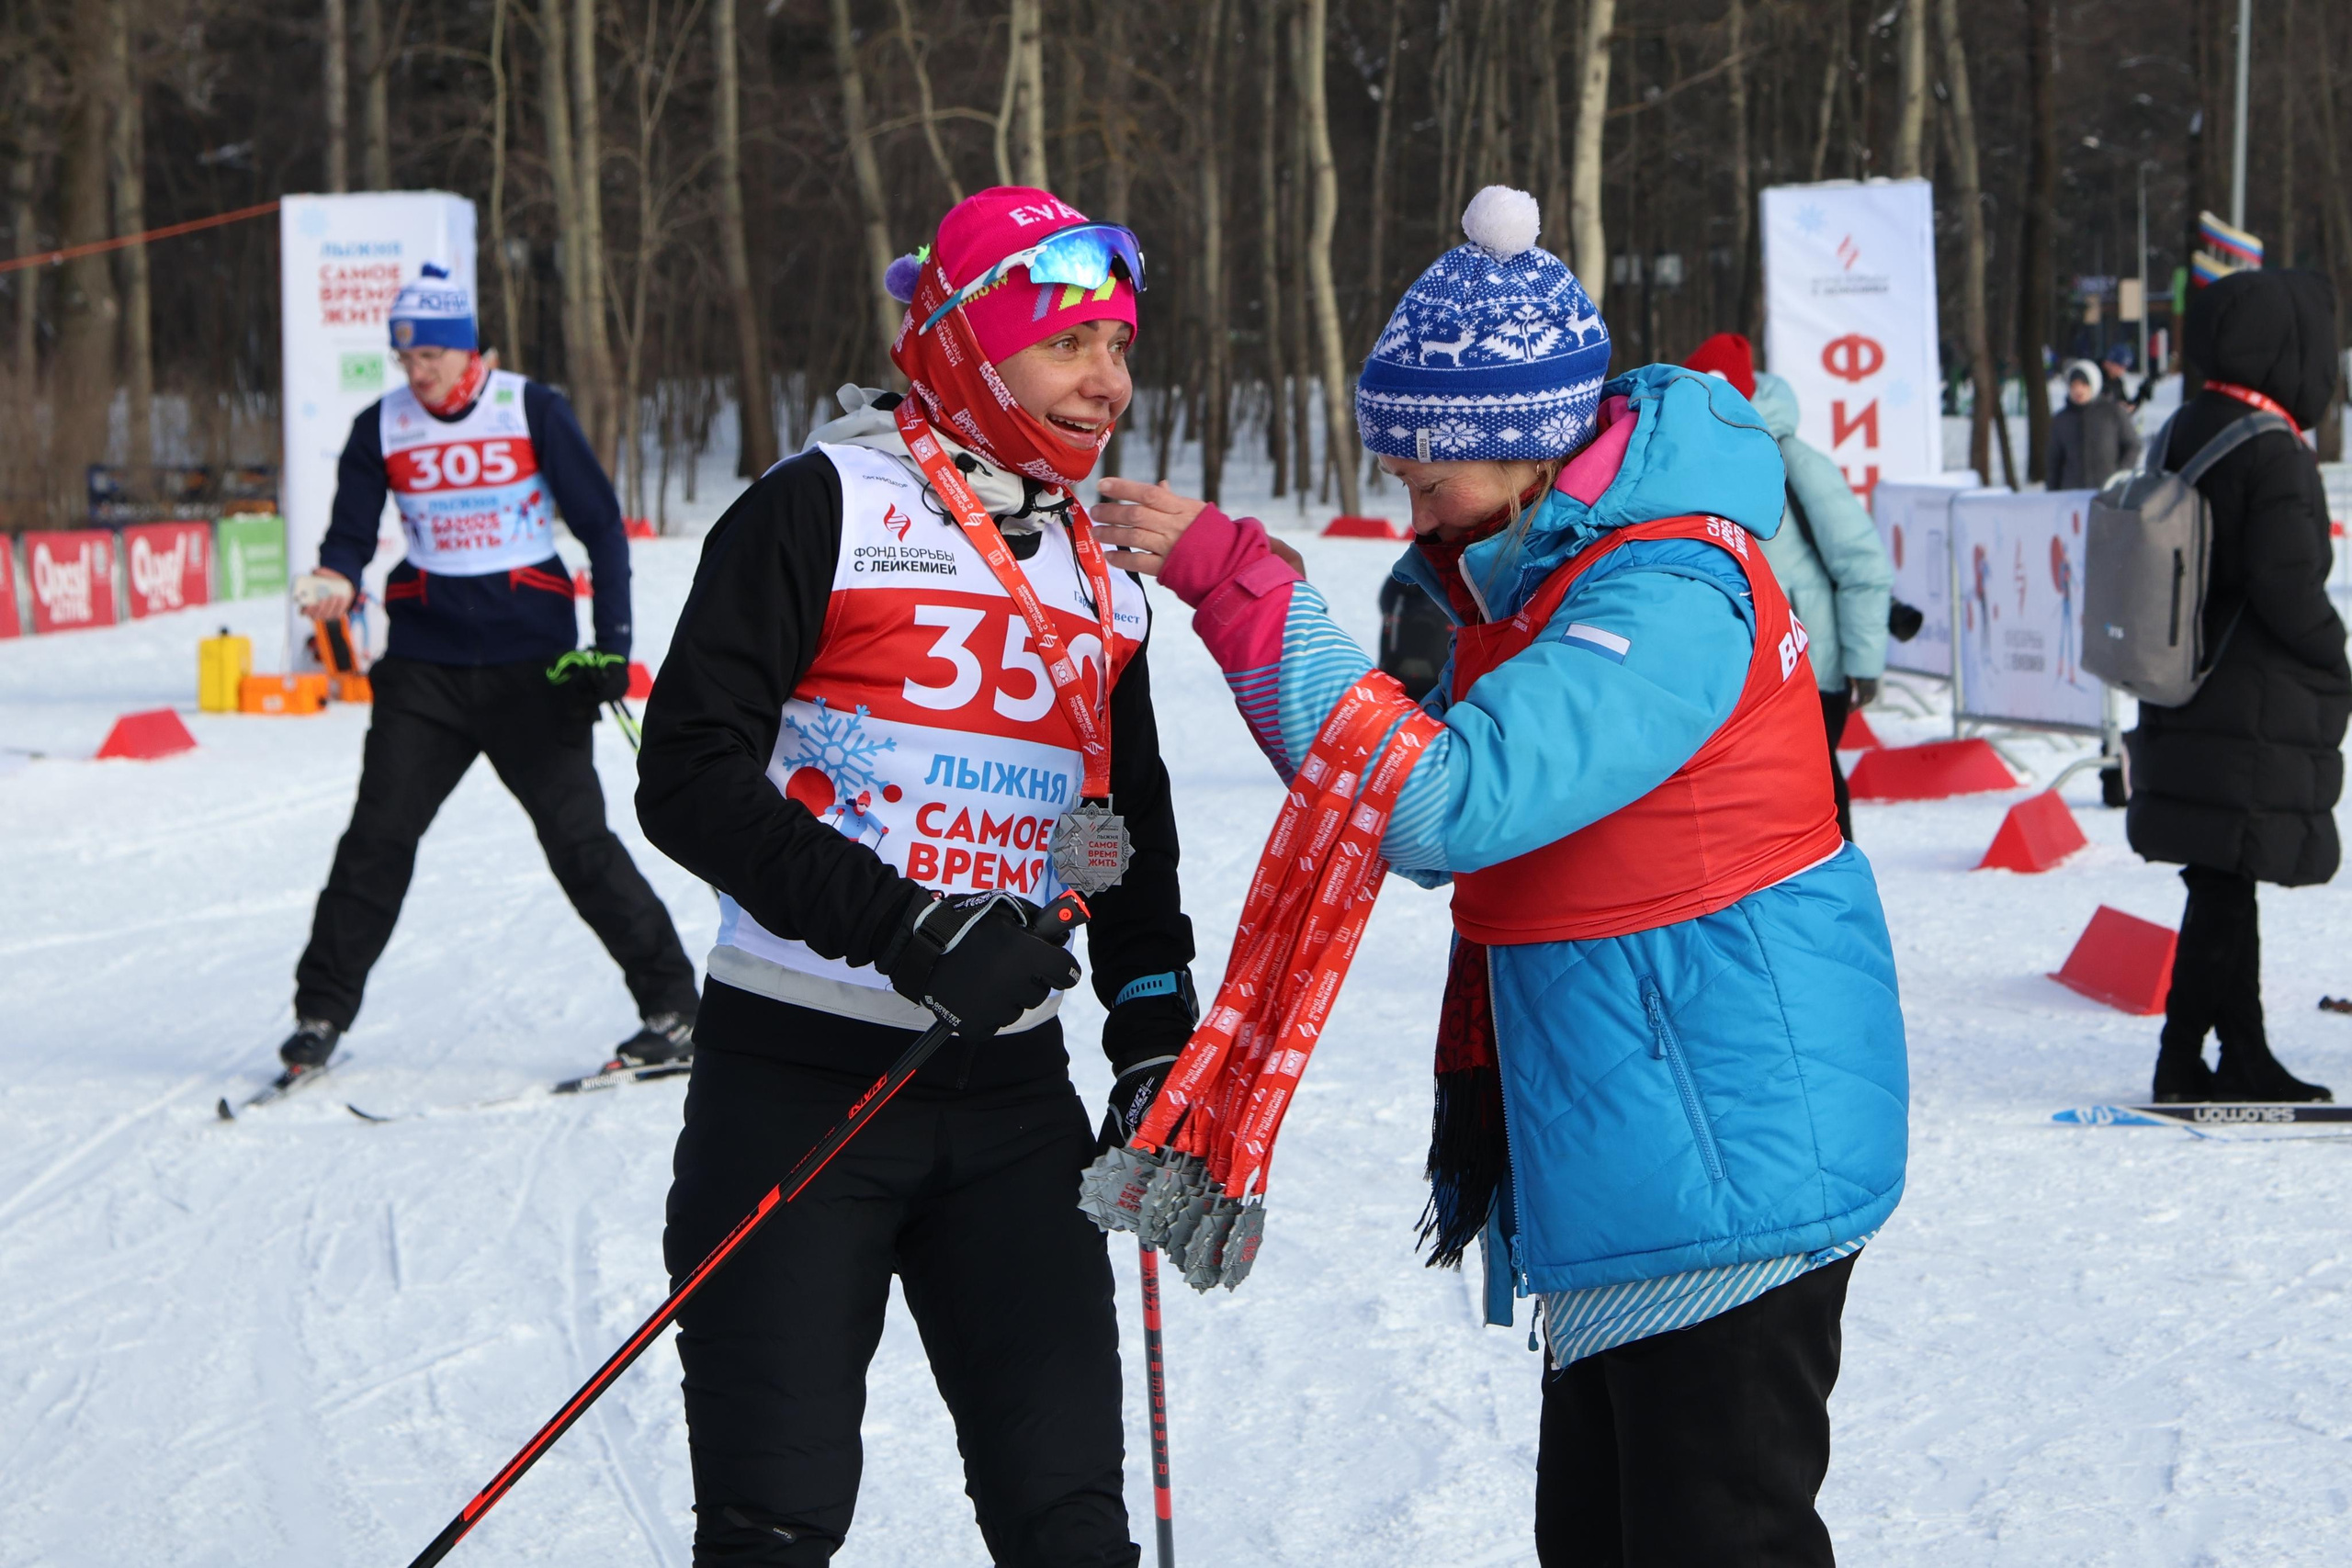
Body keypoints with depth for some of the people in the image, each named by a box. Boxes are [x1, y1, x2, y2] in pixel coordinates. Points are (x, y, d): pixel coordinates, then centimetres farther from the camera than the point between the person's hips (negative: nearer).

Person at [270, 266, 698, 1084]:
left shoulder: (532, 411, -4)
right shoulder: (381, 428, 3)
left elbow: (602, 526, 0)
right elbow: (350, 536, 7)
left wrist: (611, 644, -7)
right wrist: (334, 582, -18)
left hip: (532, 662, -2)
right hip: (426, 660, 3)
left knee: (576, 837, -8)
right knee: (378, 835, -5)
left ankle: (672, 1007, 2)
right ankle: (321, 1012, 7)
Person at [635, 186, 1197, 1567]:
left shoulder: (1104, 582, 14)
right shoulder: (825, 509, -6)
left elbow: (1133, 842, 26)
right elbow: (690, 776, -13)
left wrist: (1157, 1039, 12)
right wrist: (907, 926, -21)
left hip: (1013, 1088, 5)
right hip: (798, 1078, -5)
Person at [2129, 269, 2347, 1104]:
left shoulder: (2188, 431, 10)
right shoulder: (2273, 453, -18)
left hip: (2189, 696, 9)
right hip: (2258, 714, -9)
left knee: (2227, 885, 14)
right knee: (2224, 887, -4)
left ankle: (2243, 1052, 22)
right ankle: (2185, 1059, -3)